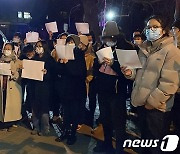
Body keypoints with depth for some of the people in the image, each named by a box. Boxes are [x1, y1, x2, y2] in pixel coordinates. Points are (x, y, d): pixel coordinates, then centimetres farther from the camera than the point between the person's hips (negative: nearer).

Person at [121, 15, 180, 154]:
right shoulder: (144, 49, 12)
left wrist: (152, 101, -17)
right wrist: (131, 72, 0)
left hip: (157, 107, -7)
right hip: (142, 104, 7)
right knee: (145, 140, 22)